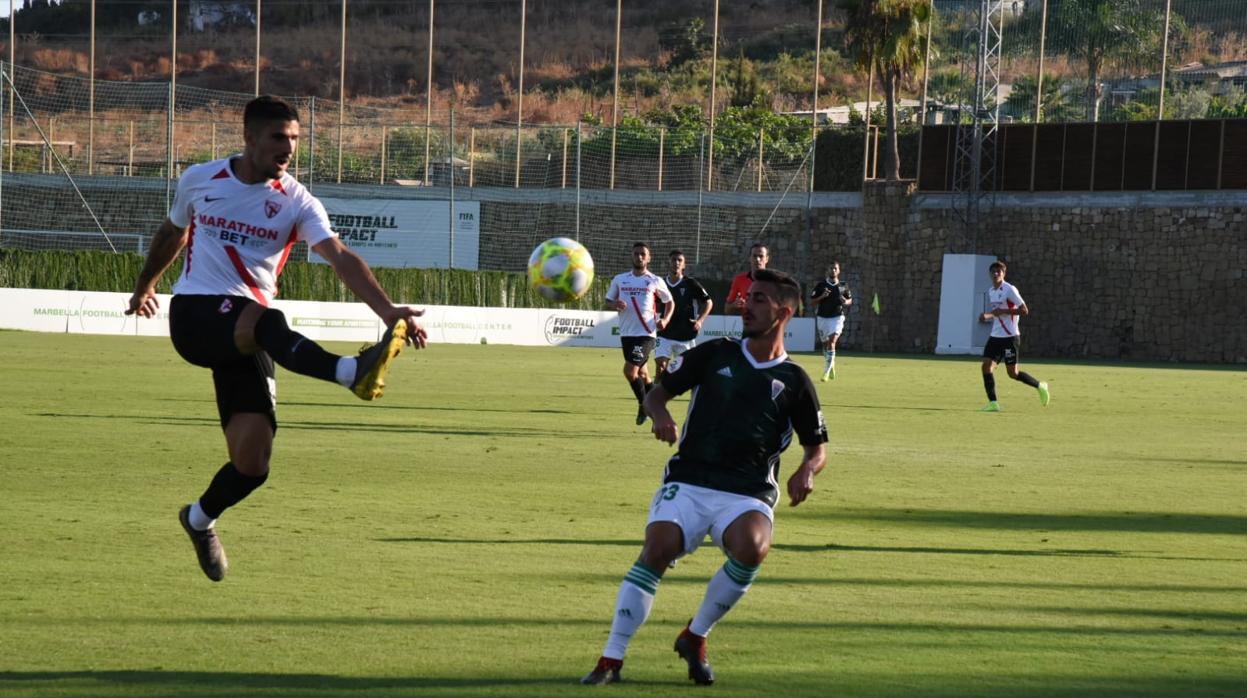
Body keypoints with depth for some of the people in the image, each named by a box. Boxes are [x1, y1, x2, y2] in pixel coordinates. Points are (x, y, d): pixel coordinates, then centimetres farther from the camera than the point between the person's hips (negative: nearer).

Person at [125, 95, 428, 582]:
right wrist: (145, 285, 41)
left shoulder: (296, 203, 1)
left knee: (253, 462, -9)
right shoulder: (199, 180, 5)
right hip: (195, 312, -2)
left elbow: (340, 258, -13)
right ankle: (353, 372, -63)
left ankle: (201, 519, 22)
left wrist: (388, 311, -28)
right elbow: (172, 234, 26)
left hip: (249, 333, 2)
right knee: (265, 322, -38)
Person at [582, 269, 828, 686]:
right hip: (688, 483, 0)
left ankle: (695, 638, -7)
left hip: (747, 494, 0)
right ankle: (611, 660, -19)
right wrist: (660, 414, -9)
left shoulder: (794, 382, 8)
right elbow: (659, 391, 14)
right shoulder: (714, 354, 10)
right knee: (657, 549, -25)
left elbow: (817, 447, 16)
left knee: (751, 547, -32)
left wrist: (806, 472, -6)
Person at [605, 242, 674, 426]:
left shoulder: (655, 281, 2)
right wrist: (614, 305, -11)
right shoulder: (619, 279, 9)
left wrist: (665, 319, -5)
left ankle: (644, 405, 1)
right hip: (626, 333, 5)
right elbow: (608, 302, 12)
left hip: (646, 333, -5)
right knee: (642, 374, 13)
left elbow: (670, 302, 13)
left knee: (630, 371, -18)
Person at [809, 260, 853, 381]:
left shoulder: (843, 286, 3)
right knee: (825, 344, 12)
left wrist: (846, 302, -9)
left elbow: (850, 300, 15)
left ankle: (827, 371, -17)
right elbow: (811, 300, 0)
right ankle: (831, 365, 38)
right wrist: (822, 296, -18)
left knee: (832, 342, -17)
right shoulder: (821, 285, -2)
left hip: (837, 317, -2)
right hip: (822, 317, 2)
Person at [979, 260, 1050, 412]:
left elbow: (1024, 310, -15)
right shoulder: (991, 291, 13)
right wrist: (986, 316, 6)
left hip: (1010, 337, -7)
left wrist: (1002, 311, -21)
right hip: (995, 336, 7)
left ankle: (1040, 386, 21)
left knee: (1013, 373, -2)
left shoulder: (1009, 290, -11)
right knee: (986, 366, -7)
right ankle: (993, 403, -5)